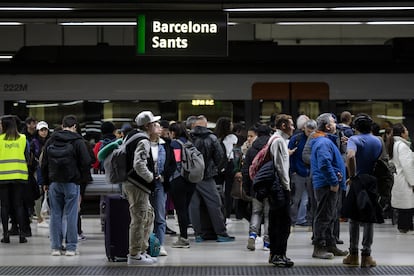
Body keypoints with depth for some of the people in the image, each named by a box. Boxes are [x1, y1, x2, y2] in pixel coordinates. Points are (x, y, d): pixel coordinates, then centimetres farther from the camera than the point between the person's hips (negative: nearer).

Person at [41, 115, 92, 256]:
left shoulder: (51, 141, 7)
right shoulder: (77, 141, -5)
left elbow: (44, 163, 10)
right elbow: (86, 162, -9)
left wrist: (46, 182, 18)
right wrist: (80, 177, 7)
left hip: (54, 182, 3)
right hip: (71, 183, -3)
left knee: (55, 214, 7)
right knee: (71, 215, 0)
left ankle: (55, 247, 6)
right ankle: (71, 247, 0)